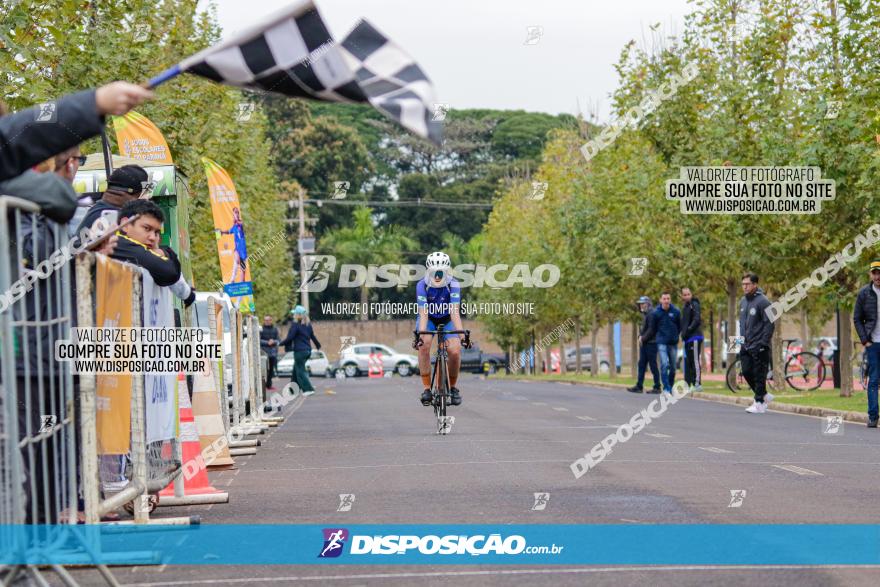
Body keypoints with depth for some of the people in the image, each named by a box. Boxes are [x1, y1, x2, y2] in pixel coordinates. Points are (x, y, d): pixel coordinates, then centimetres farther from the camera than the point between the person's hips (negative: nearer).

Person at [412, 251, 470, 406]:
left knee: (455, 351, -22)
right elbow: (423, 313, -32)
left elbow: (454, 312, -34)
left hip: (447, 320, 0)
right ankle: (427, 389, -21)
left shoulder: (453, 285, -27)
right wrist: (420, 334, -48)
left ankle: (453, 387, 2)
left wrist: (461, 334, -47)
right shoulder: (422, 286, -26)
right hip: (429, 319, 0)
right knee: (424, 345, -29)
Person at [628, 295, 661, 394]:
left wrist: (643, 338, -13)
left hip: (651, 343, -10)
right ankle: (639, 386, 8)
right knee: (641, 364, 7)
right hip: (644, 344, 10)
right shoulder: (645, 314, 19)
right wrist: (640, 336, 5)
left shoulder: (651, 314, -12)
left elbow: (651, 330, -18)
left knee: (653, 365, -5)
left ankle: (657, 387, -1)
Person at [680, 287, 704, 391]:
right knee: (687, 362, 11)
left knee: (695, 360, -10)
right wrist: (683, 333, 9)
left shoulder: (694, 305, -7)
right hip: (688, 338, 9)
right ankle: (687, 383, 16)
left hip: (695, 337, -9)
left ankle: (697, 384, -11)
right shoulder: (685, 306, 19)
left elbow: (697, 320, -17)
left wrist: (688, 330, -18)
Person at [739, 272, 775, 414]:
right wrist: (742, 338, 13)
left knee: (759, 375, -4)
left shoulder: (762, 301, -12)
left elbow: (769, 323, -14)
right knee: (746, 372, 7)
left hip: (759, 347, -8)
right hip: (746, 346, 8)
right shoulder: (743, 301, 12)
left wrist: (763, 343, -18)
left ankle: (759, 403, 2)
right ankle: (764, 395, 23)